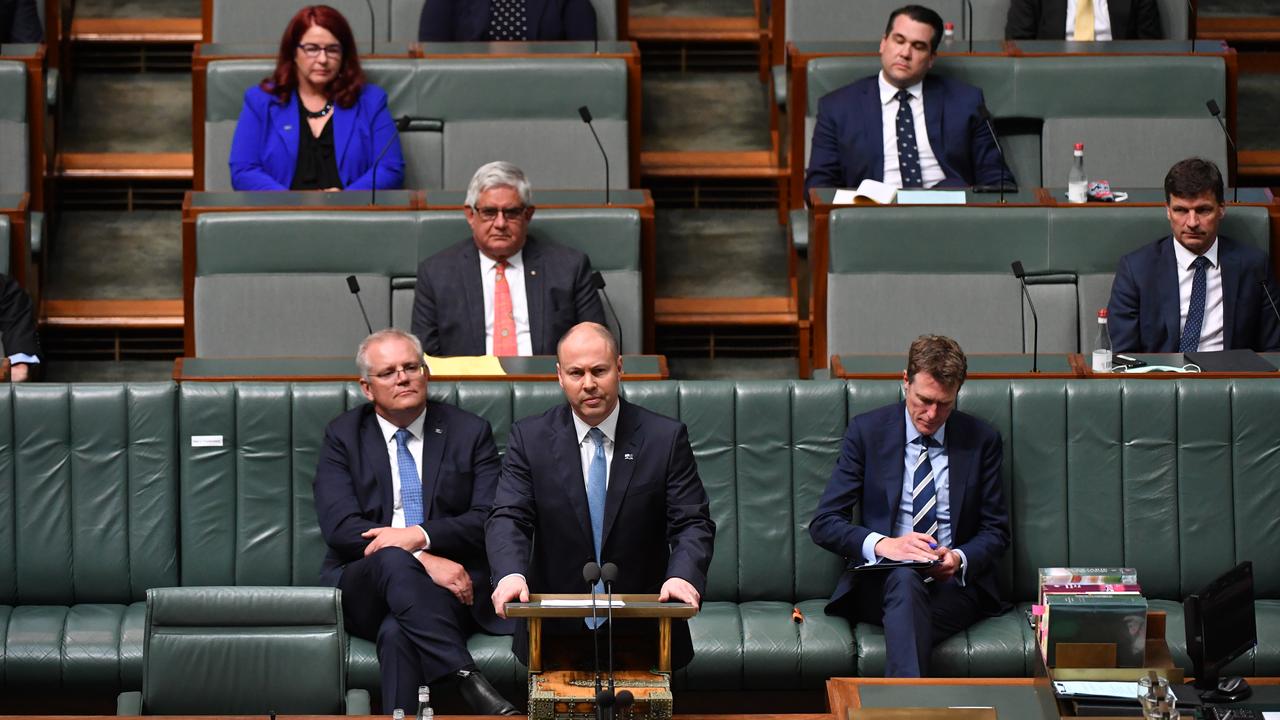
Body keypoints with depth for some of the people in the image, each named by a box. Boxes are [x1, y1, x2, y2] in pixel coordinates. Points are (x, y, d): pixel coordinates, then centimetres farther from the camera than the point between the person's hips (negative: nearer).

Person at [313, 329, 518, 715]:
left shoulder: (470, 432, 10)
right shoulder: (342, 436, 9)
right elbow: (340, 526, -6)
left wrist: (422, 536, -19)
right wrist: (424, 560, -19)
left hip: (450, 584, 0)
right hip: (364, 587, 0)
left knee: (397, 633, -36)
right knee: (392, 558, -37)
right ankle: (469, 682, -47)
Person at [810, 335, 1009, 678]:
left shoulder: (981, 440, 9)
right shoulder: (867, 431, 6)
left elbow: (995, 532, 12)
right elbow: (824, 523, 1)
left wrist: (960, 558, -12)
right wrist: (882, 544, -19)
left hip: (954, 584, 1)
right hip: (881, 581, -1)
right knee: (905, 577, -38)